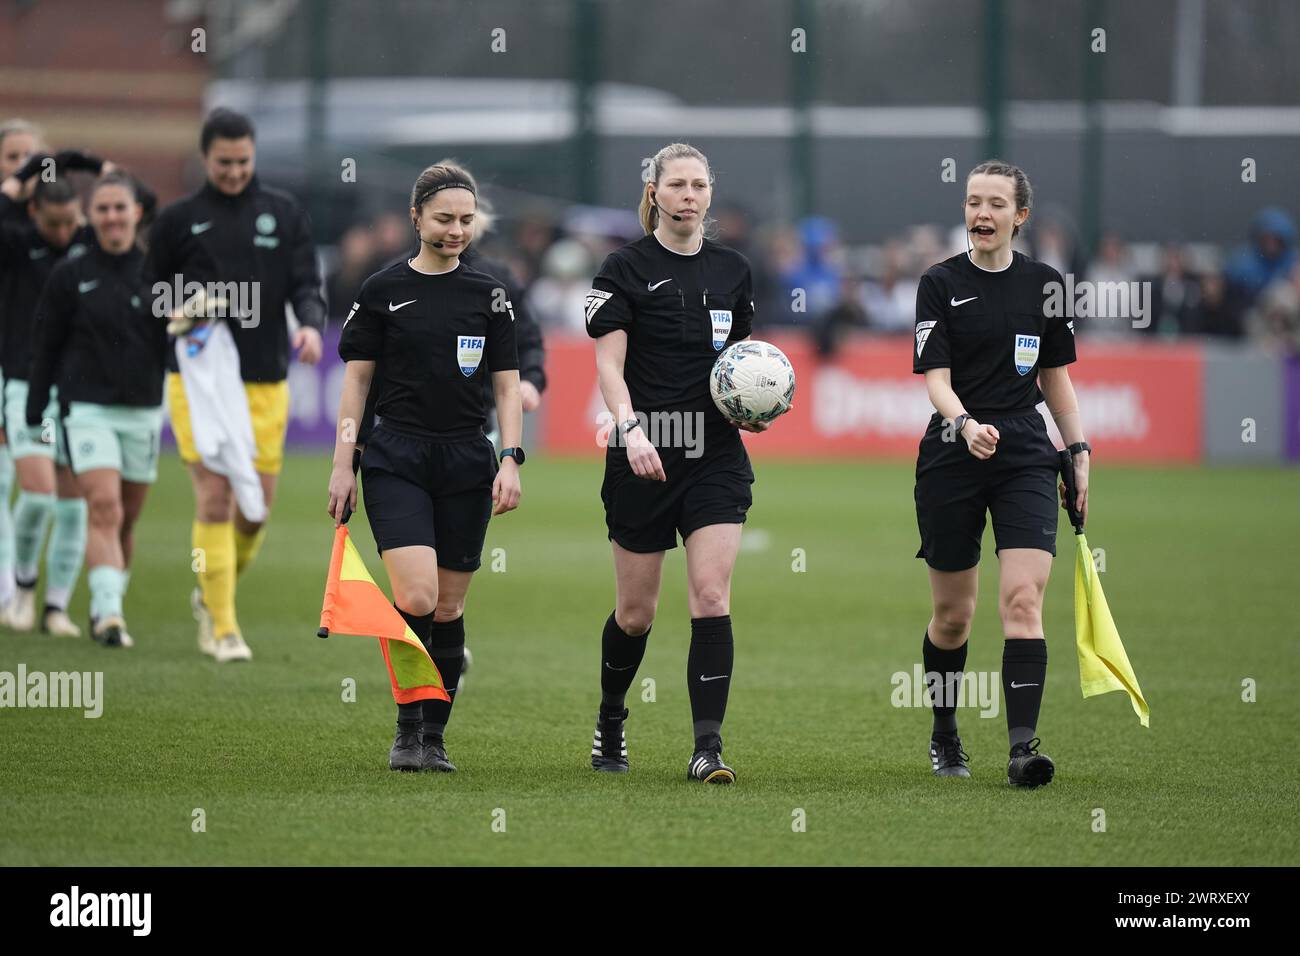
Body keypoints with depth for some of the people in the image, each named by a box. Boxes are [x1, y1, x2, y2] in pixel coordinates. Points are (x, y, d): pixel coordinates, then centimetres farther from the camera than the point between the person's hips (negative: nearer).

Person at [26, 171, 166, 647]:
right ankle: (108, 613, -24)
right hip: (89, 408, -3)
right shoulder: (70, 277, 1)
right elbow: (45, 349, 4)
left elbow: (176, 341, 9)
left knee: (126, 521, 8)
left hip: (143, 411, 3)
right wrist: (34, 415, 2)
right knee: (105, 510, -17)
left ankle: (107, 606, 23)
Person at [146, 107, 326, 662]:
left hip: (265, 382, 2)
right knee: (215, 497, -11)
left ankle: (213, 597, 30)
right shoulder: (178, 220, 4)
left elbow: (306, 283, 5)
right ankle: (223, 628, -6)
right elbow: (150, 294, 11)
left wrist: (311, 324, -15)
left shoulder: (284, 214, 8)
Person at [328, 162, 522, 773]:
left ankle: (434, 737, 14)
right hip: (396, 462, -2)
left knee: (449, 608, 4)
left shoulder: (489, 296, 7)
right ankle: (407, 728, -3)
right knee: (416, 597, -17)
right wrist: (342, 465, -2)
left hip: (467, 467, 2)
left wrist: (510, 461, -4)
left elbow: (507, 388, 8)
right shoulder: (382, 291, 2)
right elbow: (356, 379, 4)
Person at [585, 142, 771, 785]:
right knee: (636, 610, 7)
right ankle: (610, 721, 34)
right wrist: (631, 429, -26)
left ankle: (707, 748, -15)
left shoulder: (732, 270, 10)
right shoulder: (625, 268, -3)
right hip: (643, 457, -2)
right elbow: (609, 365, -10)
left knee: (711, 597, -12)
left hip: (716, 455, 2)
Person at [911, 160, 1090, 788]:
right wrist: (965, 424, -29)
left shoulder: (1044, 283, 6)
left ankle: (1023, 746, -20)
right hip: (952, 455, -1)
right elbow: (935, 378, -10)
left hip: (1026, 457, 1)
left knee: (1023, 600, -15)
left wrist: (1078, 452, 10)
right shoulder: (941, 283, -2)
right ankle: (944, 736, 29)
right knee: (953, 614, 8)